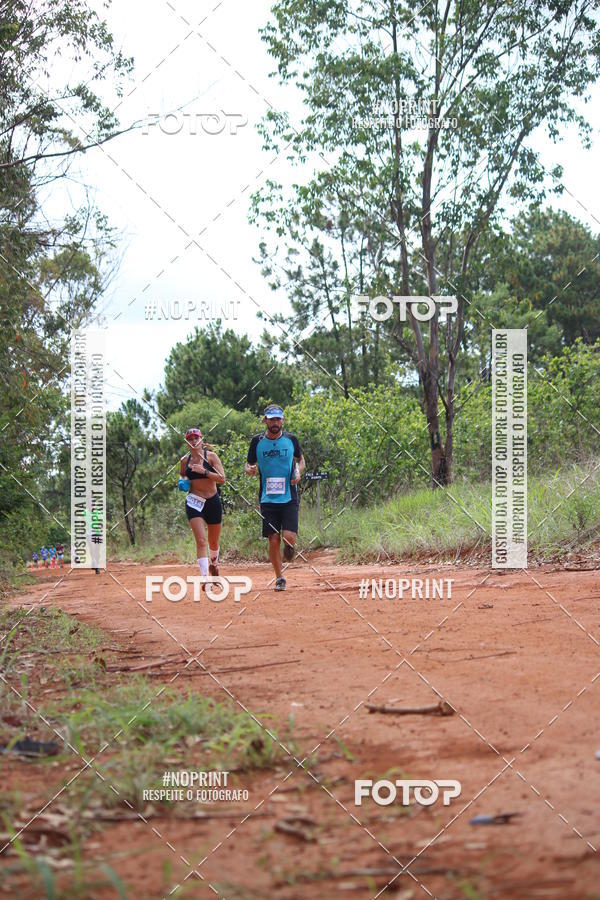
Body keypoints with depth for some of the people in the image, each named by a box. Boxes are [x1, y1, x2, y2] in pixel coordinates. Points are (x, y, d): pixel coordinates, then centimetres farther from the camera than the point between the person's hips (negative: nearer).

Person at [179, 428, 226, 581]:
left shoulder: (211, 456, -4)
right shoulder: (185, 461, 4)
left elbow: (222, 479, -12)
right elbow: (182, 476, 23)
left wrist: (204, 471, -22)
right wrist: (182, 482, 0)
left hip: (213, 502, 0)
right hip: (194, 503, 0)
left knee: (214, 542, 15)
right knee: (201, 541, -16)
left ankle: (214, 564, 46)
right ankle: (205, 577, -20)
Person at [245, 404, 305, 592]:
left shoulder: (291, 439, 4)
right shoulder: (257, 441, 3)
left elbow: (301, 460, 18)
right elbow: (249, 465, 12)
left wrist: (298, 472, -3)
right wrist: (250, 469, -11)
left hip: (289, 497, 0)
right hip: (268, 499, 0)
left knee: (289, 537, -14)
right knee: (273, 540, -2)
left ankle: (288, 547, 24)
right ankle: (279, 578, 13)